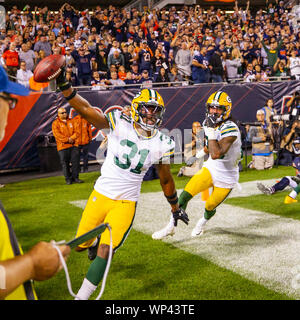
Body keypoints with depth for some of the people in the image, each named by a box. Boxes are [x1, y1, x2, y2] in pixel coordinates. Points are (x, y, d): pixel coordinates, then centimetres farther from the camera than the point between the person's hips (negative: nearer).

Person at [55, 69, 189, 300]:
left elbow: (166, 179, 10)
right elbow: (88, 112, -25)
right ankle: (94, 243, 51)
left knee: (105, 251, -11)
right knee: (81, 244, 13)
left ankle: (82, 296, 5)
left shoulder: (161, 143, -4)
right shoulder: (120, 124, -10)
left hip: (125, 203, 0)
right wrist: (64, 86, -41)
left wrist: (176, 208, 19)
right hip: (101, 195, 1)